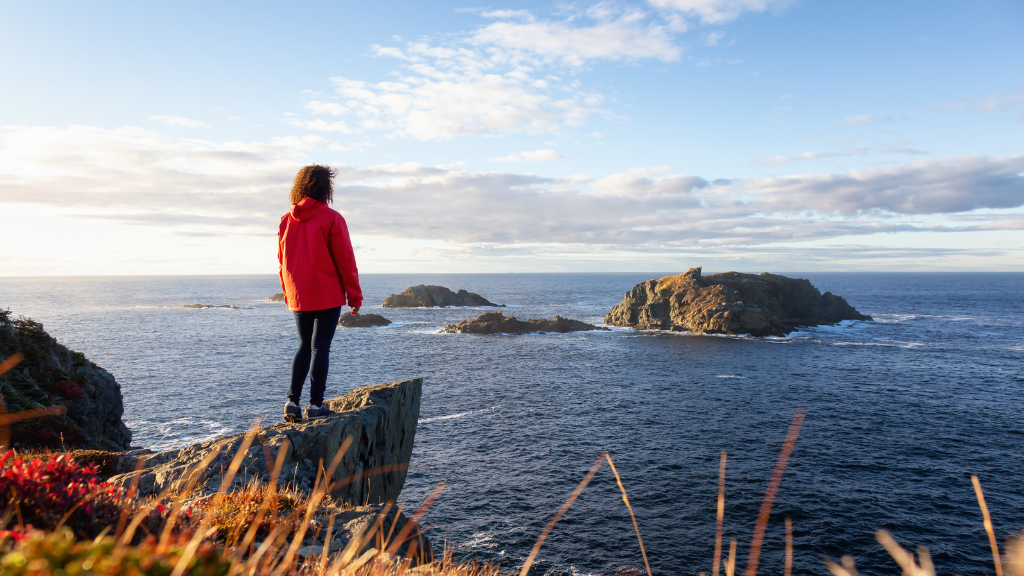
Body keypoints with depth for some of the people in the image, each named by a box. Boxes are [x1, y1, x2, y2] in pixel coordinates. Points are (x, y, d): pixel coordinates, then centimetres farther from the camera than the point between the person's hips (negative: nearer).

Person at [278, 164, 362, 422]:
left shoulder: (287, 220, 6)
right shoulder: (331, 219, -10)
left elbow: (282, 260, 12)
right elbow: (345, 260, -9)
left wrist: (287, 293, 21)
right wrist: (354, 294, -3)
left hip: (298, 297, 5)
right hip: (327, 296, -5)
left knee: (305, 345, 16)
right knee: (320, 347, 1)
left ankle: (292, 400, 8)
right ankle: (315, 404, 4)